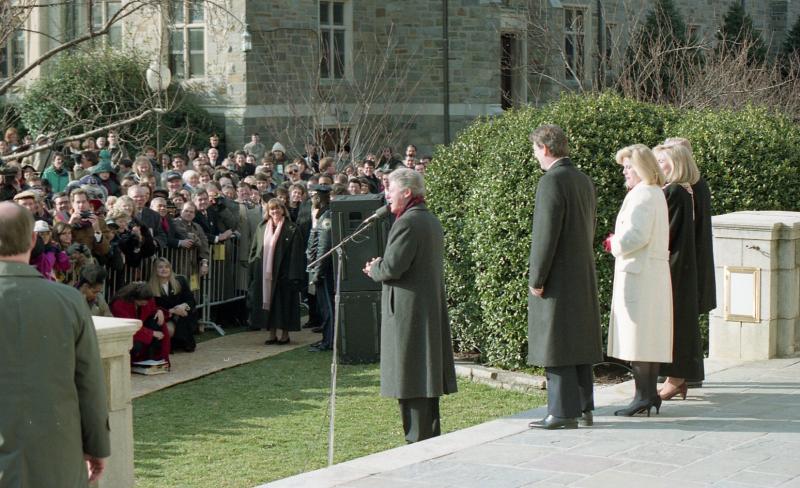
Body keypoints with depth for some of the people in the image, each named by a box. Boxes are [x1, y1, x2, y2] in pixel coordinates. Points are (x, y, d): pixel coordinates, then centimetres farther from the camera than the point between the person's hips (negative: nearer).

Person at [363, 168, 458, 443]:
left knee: (411, 379, -5)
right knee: (427, 376, 15)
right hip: (431, 309, 10)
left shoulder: (408, 222, -17)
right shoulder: (432, 221, 15)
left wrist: (374, 269, 0)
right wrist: (379, 267, 12)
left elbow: (392, 267, -21)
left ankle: (418, 441, -3)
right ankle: (432, 437, 21)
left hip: (408, 311, -10)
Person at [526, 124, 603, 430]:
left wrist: (536, 279, -14)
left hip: (557, 278, -9)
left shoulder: (551, 181, -15)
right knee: (580, 342, 13)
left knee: (555, 345, -4)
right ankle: (584, 408, 19)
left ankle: (563, 412, -3)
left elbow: (546, 234, -19)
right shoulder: (585, 181, 12)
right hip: (584, 276, 9)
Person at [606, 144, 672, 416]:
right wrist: (618, 242, 14)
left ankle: (643, 396, -4)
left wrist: (614, 244, -5)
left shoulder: (641, 195, -14)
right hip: (655, 273, 10)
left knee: (637, 336, -6)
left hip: (638, 274, -10)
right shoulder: (656, 194, 16)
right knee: (651, 337, 12)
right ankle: (650, 393, 17)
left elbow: (637, 235, -22)